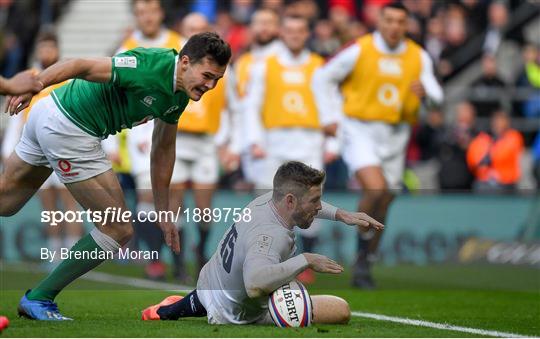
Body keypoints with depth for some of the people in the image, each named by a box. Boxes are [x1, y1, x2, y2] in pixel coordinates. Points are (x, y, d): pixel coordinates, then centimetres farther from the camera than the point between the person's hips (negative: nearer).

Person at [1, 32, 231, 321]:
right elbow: (80, 66, -27)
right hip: (67, 130, -9)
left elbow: (163, 149, 17)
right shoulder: (150, 68, -24)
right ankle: (38, 299, 5)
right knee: (119, 230, -3)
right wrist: (32, 86, -39)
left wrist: (163, 214, 20)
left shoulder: (179, 95, 4)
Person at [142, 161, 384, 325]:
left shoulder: (267, 199, -13)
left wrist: (341, 215, 1)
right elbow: (255, 284, -59)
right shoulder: (271, 236, -40)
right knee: (341, 311, -14)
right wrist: (306, 260, -49)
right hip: (239, 316, -6)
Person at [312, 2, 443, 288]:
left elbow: (436, 96, 5)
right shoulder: (359, 51, -7)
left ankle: (363, 269, 20)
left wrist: (425, 91, -19)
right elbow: (323, 78, 3)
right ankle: (363, 246, -1)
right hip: (360, 132, -4)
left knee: (383, 204, 7)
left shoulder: (419, 57, 4)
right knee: (375, 189, -25)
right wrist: (329, 117, -2)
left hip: (395, 136, 4)